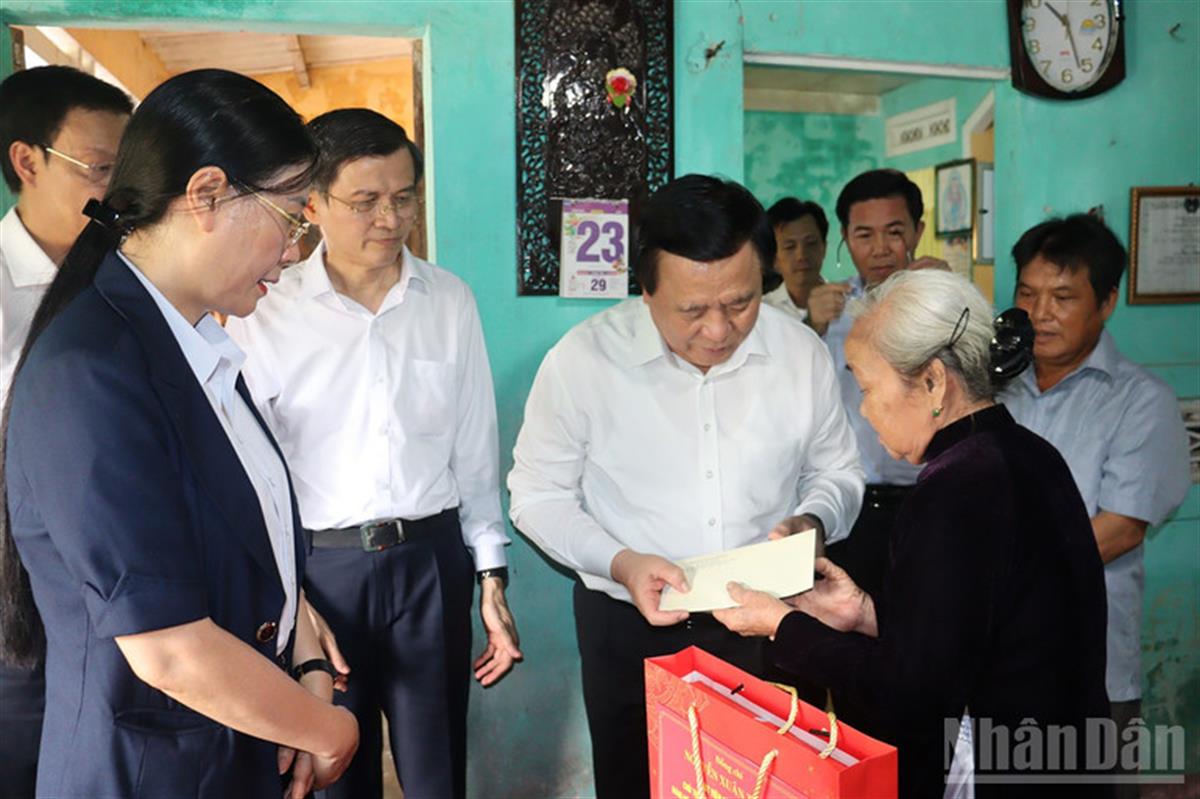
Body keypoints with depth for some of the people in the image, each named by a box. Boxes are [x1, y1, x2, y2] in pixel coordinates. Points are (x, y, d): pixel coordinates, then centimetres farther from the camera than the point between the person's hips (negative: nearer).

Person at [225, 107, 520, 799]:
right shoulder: (265, 318, -7)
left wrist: (492, 580, 6)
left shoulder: (450, 302, 1)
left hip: (433, 560, 2)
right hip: (318, 566, -1)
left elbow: (476, 450, 5)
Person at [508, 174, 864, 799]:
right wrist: (619, 562, -21)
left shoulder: (802, 353, -7)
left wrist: (810, 522, -14)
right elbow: (538, 495, -6)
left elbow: (837, 473, 8)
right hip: (631, 629, -2)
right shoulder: (583, 360, -16)